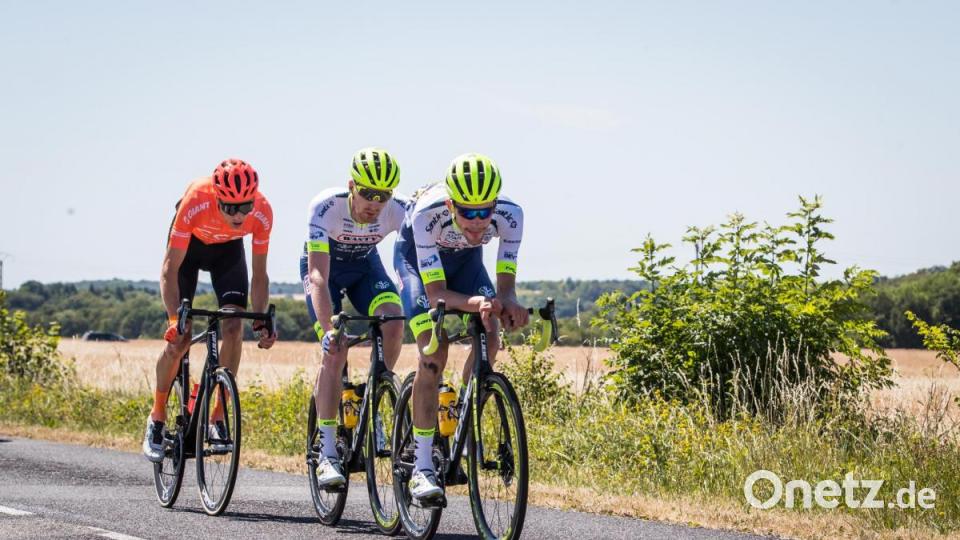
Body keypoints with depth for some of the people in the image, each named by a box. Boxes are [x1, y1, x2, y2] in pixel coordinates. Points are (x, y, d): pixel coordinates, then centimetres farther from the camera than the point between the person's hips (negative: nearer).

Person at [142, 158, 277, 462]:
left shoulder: (262, 213, -33)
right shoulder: (195, 203, -40)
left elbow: (259, 275, -19)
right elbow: (170, 269, -34)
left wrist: (261, 321, -30)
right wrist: (174, 319, -44)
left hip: (228, 248, 2)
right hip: (189, 244, -2)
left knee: (234, 328, -18)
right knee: (180, 338, -11)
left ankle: (218, 417, -6)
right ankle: (157, 420, 8)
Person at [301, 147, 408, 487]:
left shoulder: (400, 211, -29)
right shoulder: (326, 207, -37)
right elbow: (318, 276, -43)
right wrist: (328, 328, -54)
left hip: (364, 263, 3)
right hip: (324, 264, -3)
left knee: (394, 323, -26)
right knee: (335, 350, -19)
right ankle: (327, 453, -15)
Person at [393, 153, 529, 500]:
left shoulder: (509, 215, -33)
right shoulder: (427, 213, -40)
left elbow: (506, 283, -28)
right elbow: (436, 292, -38)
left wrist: (507, 304, -52)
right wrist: (476, 303, -57)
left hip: (465, 257, 3)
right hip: (416, 256, -3)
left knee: (490, 339, -19)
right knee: (434, 353, -20)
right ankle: (422, 468, -17)